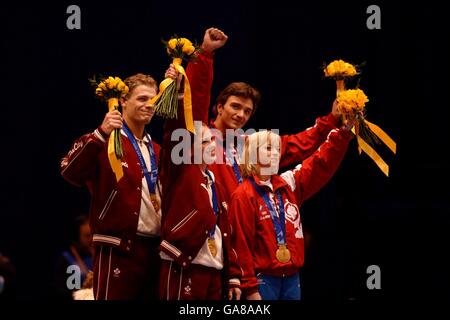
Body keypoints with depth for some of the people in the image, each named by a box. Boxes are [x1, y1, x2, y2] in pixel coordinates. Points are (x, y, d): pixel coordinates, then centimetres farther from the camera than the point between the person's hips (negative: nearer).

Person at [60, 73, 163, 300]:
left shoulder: (156, 150, 21)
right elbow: (70, 171, -19)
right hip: (119, 249, -7)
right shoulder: (106, 141, -3)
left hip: (154, 248, 8)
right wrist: (101, 134, -27)